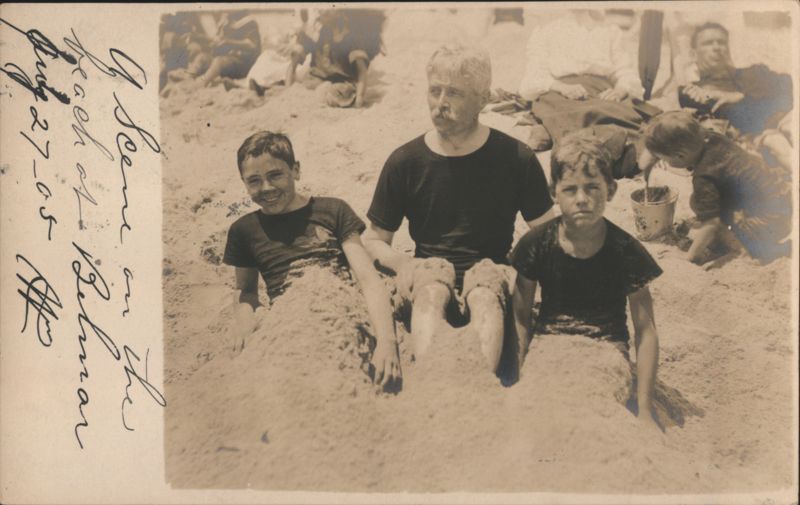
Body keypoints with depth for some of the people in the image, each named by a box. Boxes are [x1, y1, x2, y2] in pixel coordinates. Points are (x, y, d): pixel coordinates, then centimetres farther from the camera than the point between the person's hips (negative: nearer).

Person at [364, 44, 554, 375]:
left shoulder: (516, 158, 3)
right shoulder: (404, 161, 5)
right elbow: (374, 239, 12)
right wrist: (401, 263, -11)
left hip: (491, 270, 0)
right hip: (430, 272, 1)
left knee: (486, 296, -36)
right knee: (431, 292, -35)